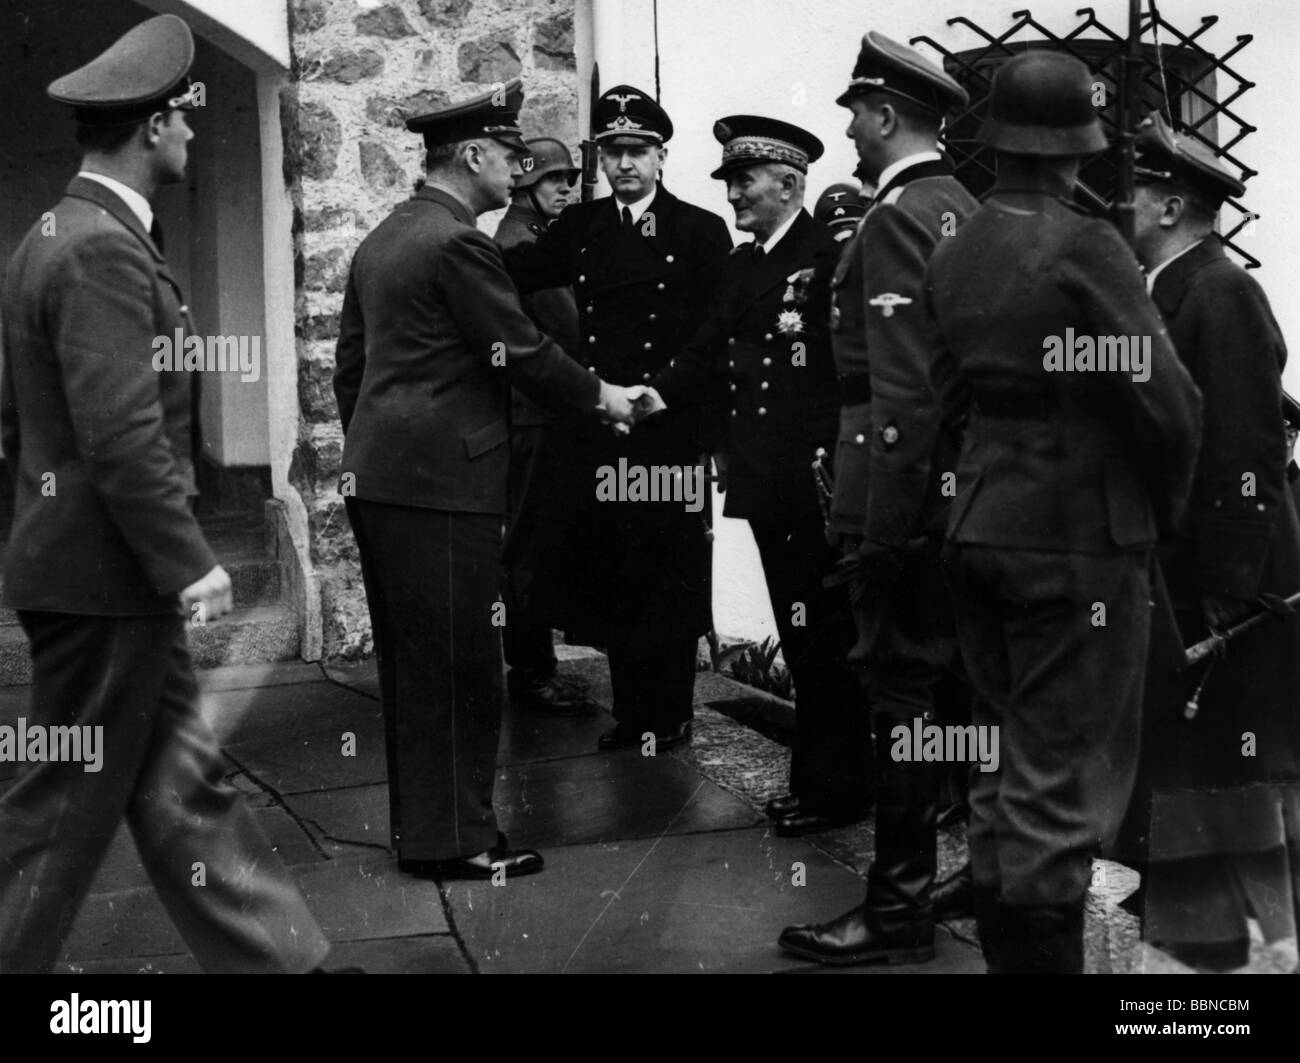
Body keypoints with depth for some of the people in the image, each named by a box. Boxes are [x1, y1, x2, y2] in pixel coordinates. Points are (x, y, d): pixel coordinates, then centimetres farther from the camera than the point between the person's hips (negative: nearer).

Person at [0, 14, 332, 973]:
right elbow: (123, 436, -24)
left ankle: (277, 957, 24)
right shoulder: (105, 250, -19)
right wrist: (189, 562, -19)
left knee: (184, 784, 14)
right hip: (105, 577, -10)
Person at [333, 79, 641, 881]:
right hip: (441, 481, -10)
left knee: (411, 662, 14)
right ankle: (455, 838, 6)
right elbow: (522, 352, -12)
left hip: (379, 476, 10)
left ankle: (421, 824, 23)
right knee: (459, 663, -1)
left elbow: (350, 363, 20)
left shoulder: (383, 239, 16)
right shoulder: (458, 242, -13)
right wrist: (602, 395, 3)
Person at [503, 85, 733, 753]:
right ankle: (630, 712, 21)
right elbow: (514, 275, 3)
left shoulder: (701, 231, 1)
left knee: (669, 575, 4)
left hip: (671, 430, -3)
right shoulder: (580, 227, 12)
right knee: (611, 574, 8)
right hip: (598, 432, 3)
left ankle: (669, 716, 18)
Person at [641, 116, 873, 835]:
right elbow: (711, 352, 15)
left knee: (822, 640, 0)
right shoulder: (742, 265, 17)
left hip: (817, 481, -8)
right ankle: (816, 779, 24)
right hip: (766, 480, 8)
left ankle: (833, 787, 11)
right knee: (801, 641, 14)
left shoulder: (830, 258, -10)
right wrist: (659, 394, 0)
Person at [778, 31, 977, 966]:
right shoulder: (967, 210, 12)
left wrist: (882, 526, -20)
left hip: (910, 482, -9)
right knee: (964, 685, 18)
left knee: (900, 689, -2)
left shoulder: (897, 218, -15)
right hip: (971, 488, 9)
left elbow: (903, 386, -21)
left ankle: (900, 911, 7)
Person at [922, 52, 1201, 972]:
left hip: (977, 527, 7)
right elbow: (1164, 397, -14)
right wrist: (1168, 504, 3)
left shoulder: (952, 252, 6)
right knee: (1064, 779, 0)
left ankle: (1005, 948, 27)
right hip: (1078, 538, -7)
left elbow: (948, 391, 7)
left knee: (1003, 761, 17)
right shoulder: (1084, 249, -14)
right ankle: (1048, 950, 5)